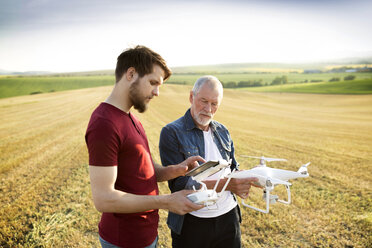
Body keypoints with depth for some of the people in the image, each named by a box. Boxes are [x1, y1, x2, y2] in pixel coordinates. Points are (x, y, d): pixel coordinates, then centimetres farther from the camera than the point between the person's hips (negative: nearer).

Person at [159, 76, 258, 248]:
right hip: (192, 223, -5)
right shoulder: (172, 133, -12)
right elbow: (180, 184, -19)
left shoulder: (222, 131, 6)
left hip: (228, 217, 5)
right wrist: (226, 184, -27)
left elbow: (233, 168, 13)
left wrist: (242, 183, -10)